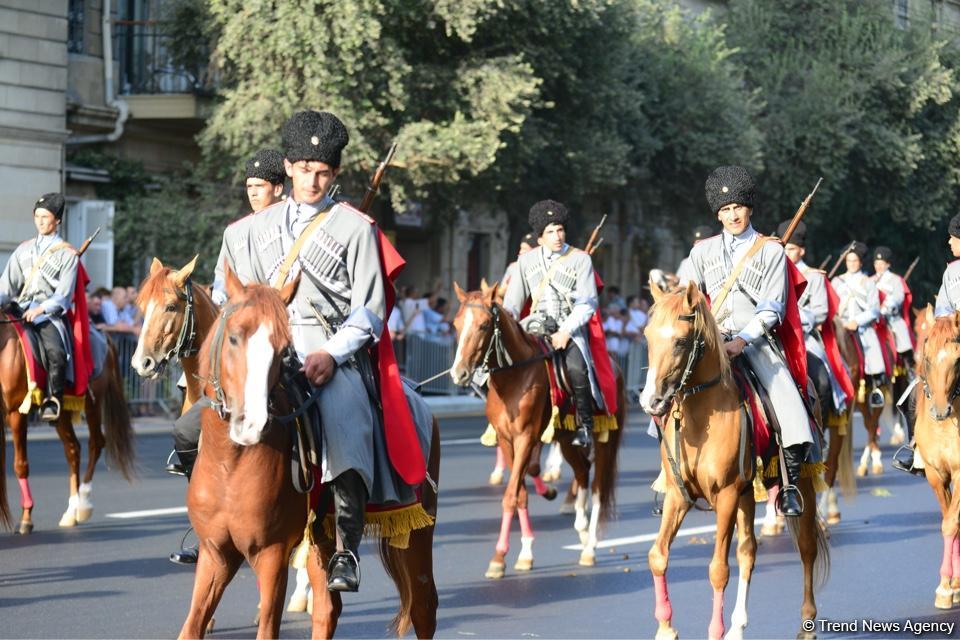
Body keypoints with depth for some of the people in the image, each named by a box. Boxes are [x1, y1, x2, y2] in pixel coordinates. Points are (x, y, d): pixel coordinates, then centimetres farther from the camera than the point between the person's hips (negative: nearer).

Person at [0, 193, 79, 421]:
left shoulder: (67, 254, 4)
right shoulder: (24, 249, 19)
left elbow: (63, 295, -4)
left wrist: (41, 309, -20)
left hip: (49, 314, -5)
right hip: (21, 310, 5)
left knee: (56, 352, -31)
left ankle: (53, 402, -26)